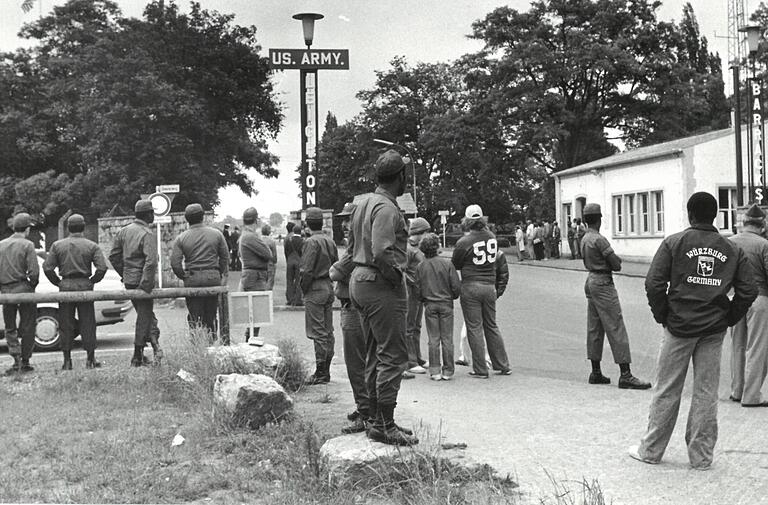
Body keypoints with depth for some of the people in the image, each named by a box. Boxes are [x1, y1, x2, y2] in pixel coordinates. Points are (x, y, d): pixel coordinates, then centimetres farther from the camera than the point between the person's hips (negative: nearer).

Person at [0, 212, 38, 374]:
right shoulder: (27, 245, -6)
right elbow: (33, 271, -14)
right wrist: (33, 284, 4)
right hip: (23, 289, -4)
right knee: (27, 327, 6)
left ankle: (16, 359, -1)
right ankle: (25, 361, 8)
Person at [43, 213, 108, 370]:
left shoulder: (57, 245, 2)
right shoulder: (92, 246, -1)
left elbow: (47, 268, -3)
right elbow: (102, 268, -10)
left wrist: (58, 282, 9)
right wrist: (92, 281, 4)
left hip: (65, 286, 1)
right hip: (85, 286, -1)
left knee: (66, 325, 6)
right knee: (87, 323, 6)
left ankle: (67, 360, 8)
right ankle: (90, 359, 6)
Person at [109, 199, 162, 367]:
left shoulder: (124, 231, 7)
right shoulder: (148, 235, -14)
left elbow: (113, 256, 10)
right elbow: (150, 262, -24)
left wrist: (124, 274, 17)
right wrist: (145, 285, -22)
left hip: (128, 281, 7)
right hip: (142, 281, -7)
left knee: (146, 315, 17)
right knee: (144, 317, 2)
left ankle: (155, 344, 6)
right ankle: (137, 357, 6)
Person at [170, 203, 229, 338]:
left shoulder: (181, 238, -1)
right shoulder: (216, 234, 2)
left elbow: (175, 264, -5)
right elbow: (225, 257, 5)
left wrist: (184, 277, 9)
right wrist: (223, 275, 16)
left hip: (192, 279, -1)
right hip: (213, 277, 1)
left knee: (194, 317, 5)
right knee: (211, 315, 12)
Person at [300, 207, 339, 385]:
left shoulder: (311, 242, -14)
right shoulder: (330, 241, 9)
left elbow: (306, 270, -18)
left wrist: (304, 289, -5)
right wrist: (329, 281, 16)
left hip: (315, 290, -8)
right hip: (329, 287, 8)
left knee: (318, 333, -5)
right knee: (328, 332, 10)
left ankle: (321, 373, -4)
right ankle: (326, 371, 16)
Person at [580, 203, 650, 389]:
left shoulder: (584, 239, 11)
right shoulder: (599, 240, -17)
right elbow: (617, 265, -17)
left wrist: (614, 261, 6)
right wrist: (612, 263, 6)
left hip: (591, 281, 9)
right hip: (603, 283, -9)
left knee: (594, 329, 12)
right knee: (616, 328, -8)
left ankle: (596, 372, 16)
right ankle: (625, 375, -9)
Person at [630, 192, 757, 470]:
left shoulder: (674, 243, -5)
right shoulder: (732, 250, 4)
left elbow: (654, 283, -12)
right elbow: (749, 290, 0)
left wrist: (662, 315, 0)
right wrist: (728, 318, 9)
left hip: (679, 325, -2)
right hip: (714, 331, 2)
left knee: (667, 391, 7)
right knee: (706, 393, 9)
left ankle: (650, 450, 16)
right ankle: (701, 456, 13)